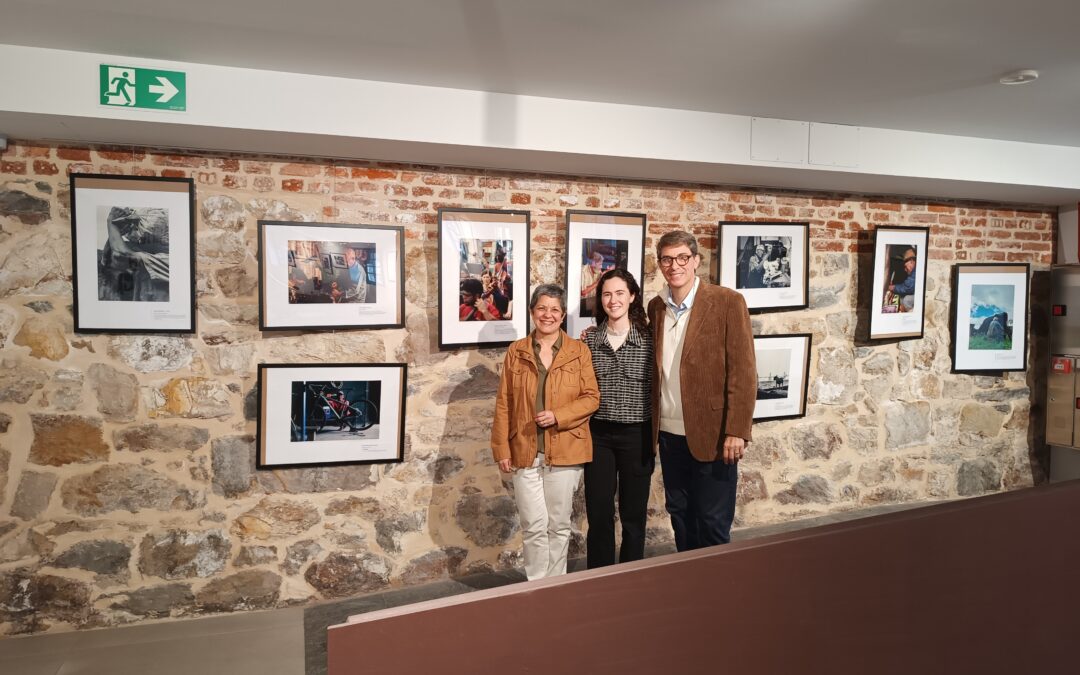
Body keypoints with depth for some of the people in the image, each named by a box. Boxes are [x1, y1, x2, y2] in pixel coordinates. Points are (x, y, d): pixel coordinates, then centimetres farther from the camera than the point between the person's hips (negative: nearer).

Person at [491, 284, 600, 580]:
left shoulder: (579, 351, 2)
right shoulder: (516, 352, 5)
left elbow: (591, 397, -1)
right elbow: (503, 404, 4)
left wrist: (558, 416, -16)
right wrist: (502, 449, -1)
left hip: (565, 452, 0)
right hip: (525, 452, 1)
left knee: (559, 525, 9)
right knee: (534, 526, 2)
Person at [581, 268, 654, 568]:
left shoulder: (649, 338, -4)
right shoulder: (590, 338, 3)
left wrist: (656, 437, -4)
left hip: (637, 434, -2)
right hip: (599, 434, 2)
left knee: (633, 515, 10)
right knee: (598, 514, 7)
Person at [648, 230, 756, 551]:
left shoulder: (728, 302, -8)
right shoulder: (656, 307, 7)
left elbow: (743, 372, -11)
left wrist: (736, 431, -14)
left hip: (711, 434, -5)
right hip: (669, 433, 5)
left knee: (712, 524, 5)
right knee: (680, 516, 15)